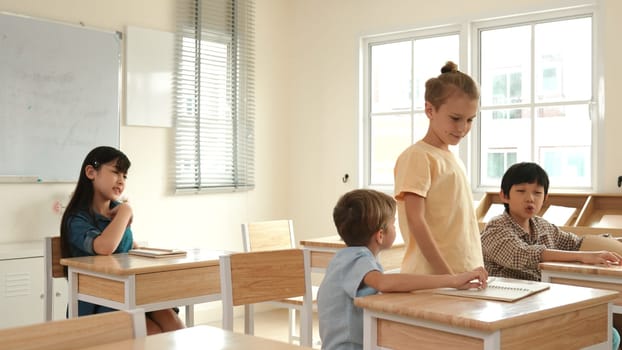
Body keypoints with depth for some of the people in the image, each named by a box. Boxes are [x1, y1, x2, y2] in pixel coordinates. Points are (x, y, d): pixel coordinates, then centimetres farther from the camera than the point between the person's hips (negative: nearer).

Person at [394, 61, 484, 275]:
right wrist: (446, 274, -19)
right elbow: (415, 221, -15)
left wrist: (473, 273, 12)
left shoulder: (453, 160, 15)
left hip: (464, 274, 7)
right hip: (433, 276, -7)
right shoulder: (418, 157, -8)